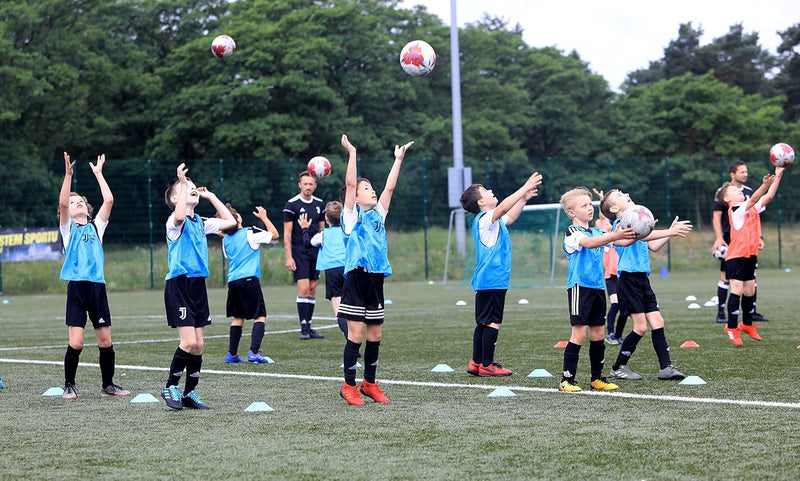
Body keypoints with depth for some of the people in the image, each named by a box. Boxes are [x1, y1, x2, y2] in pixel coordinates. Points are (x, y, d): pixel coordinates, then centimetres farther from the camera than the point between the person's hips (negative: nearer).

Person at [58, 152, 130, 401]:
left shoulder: (96, 227, 16)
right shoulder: (67, 228, 8)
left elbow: (108, 200, 6)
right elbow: (62, 203, -9)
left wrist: (98, 173, 9)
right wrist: (68, 175, -15)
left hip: (97, 286, 3)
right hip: (76, 286, -3)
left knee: (105, 341, 4)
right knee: (75, 342, -8)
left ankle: (108, 384, 18)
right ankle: (69, 386, 6)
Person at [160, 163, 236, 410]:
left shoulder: (201, 223, 16)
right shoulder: (175, 222, -6)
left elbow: (230, 222, 20)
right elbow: (179, 216, -31)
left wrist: (210, 196, 18)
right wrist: (183, 184, -24)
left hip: (198, 285, 7)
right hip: (179, 285, -7)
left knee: (198, 345, 6)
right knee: (188, 342, -14)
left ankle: (190, 392, 16)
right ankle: (171, 387, 3)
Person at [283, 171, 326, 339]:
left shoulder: (319, 204, 10)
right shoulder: (292, 205, -6)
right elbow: (287, 233, -7)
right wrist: (288, 257, -13)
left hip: (315, 250, 6)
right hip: (299, 251, -5)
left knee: (313, 289, 5)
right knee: (303, 288, -13)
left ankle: (309, 327, 10)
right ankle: (303, 328, -10)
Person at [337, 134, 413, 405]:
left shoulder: (378, 214, 16)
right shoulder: (352, 215, 1)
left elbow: (389, 188, 15)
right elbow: (350, 183, -9)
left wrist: (398, 159, 17)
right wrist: (352, 153, -13)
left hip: (376, 279, 6)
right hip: (356, 279, -6)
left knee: (375, 335, 9)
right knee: (356, 334, -6)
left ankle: (369, 383, 20)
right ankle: (349, 386, 1)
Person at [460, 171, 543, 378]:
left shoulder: (488, 220, 18)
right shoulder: (485, 219, -12)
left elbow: (509, 217, 34)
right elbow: (503, 208, -31)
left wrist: (524, 198, 24)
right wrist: (525, 188, -29)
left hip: (486, 281, 10)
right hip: (492, 279, -10)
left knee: (484, 322, 12)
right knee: (492, 322, -7)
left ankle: (477, 362, 15)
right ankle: (487, 365, -6)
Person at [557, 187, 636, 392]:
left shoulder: (597, 232, 16)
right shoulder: (571, 233, -7)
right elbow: (588, 243, -26)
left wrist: (634, 236, -9)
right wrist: (615, 236, -39)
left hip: (597, 287, 7)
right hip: (580, 287, -7)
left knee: (597, 333, 9)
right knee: (579, 332, -10)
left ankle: (597, 378, 17)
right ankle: (567, 379, -6)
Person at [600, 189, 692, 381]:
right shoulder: (621, 223, -8)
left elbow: (653, 246, 22)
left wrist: (671, 231, 15)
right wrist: (670, 232, -29)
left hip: (642, 279, 8)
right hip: (629, 278, -8)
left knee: (657, 322, 1)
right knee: (640, 327, -8)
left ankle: (665, 367, 1)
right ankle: (618, 368, 5)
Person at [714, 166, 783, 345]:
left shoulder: (752, 208, 13)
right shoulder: (735, 209, -11)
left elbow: (768, 197, 6)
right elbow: (752, 200, -27)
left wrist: (778, 176, -2)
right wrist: (765, 185, -42)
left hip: (750, 255, 8)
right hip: (736, 256, -8)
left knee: (750, 291, 14)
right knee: (737, 290, -10)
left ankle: (747, 324, 29)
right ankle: (732, 328, -5)